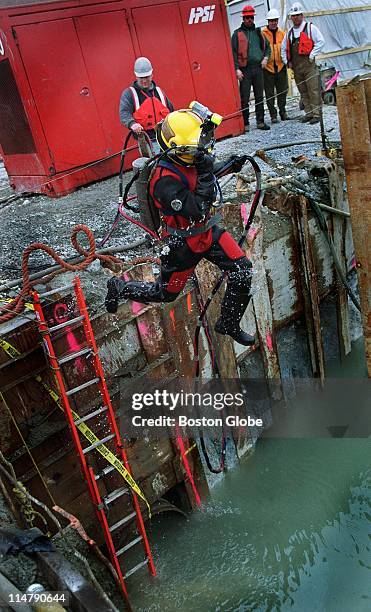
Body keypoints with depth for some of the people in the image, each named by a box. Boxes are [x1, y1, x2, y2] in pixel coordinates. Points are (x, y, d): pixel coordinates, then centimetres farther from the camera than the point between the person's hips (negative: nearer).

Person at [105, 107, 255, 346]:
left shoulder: (190, 160, -7)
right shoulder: (165, 180, -32)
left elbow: (205, 172, 19)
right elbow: (197, 211, -37)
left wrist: (230, 165, 3)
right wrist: (206, 175, -35)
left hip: (208, 231, 7)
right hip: (183, 243, -7)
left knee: (242, 270, -3)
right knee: (165, 293, 11)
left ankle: (229, 324, 16)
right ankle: (119, 288, 36)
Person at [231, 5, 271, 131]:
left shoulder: (258, 32, 17)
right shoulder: (237, 33, 3)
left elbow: (267, 47, 25)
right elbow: (234, 53, -3)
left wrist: (265, 58, 5)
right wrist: (237, 69, -13)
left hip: (258, 68, 5)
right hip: (245, 70, -4)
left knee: (259, 97, 6)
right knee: (244, 98, -5)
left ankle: (260, 122, 12)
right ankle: (245, 123, 1)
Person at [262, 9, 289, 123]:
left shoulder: (282, 33, 9)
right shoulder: (262, 34, -2)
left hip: (281, 66, 3)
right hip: (268, 67, -3)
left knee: (282, 91, 9)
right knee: (270, 93, 1)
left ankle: (282, 111, 23)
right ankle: (273, 115, 9)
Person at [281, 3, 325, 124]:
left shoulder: (310, 28, 2)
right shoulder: (289, 32, 19)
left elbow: (320, 41, -4)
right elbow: (283, 48, 27)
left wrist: (311, 56, -9)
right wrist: (287, 62, 15)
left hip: (308, 64, -6)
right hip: (296, 66, 6)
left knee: (313, 90, -9)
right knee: (303, 91, 7)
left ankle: (316, 113, -7)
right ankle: (308, 113, 14)